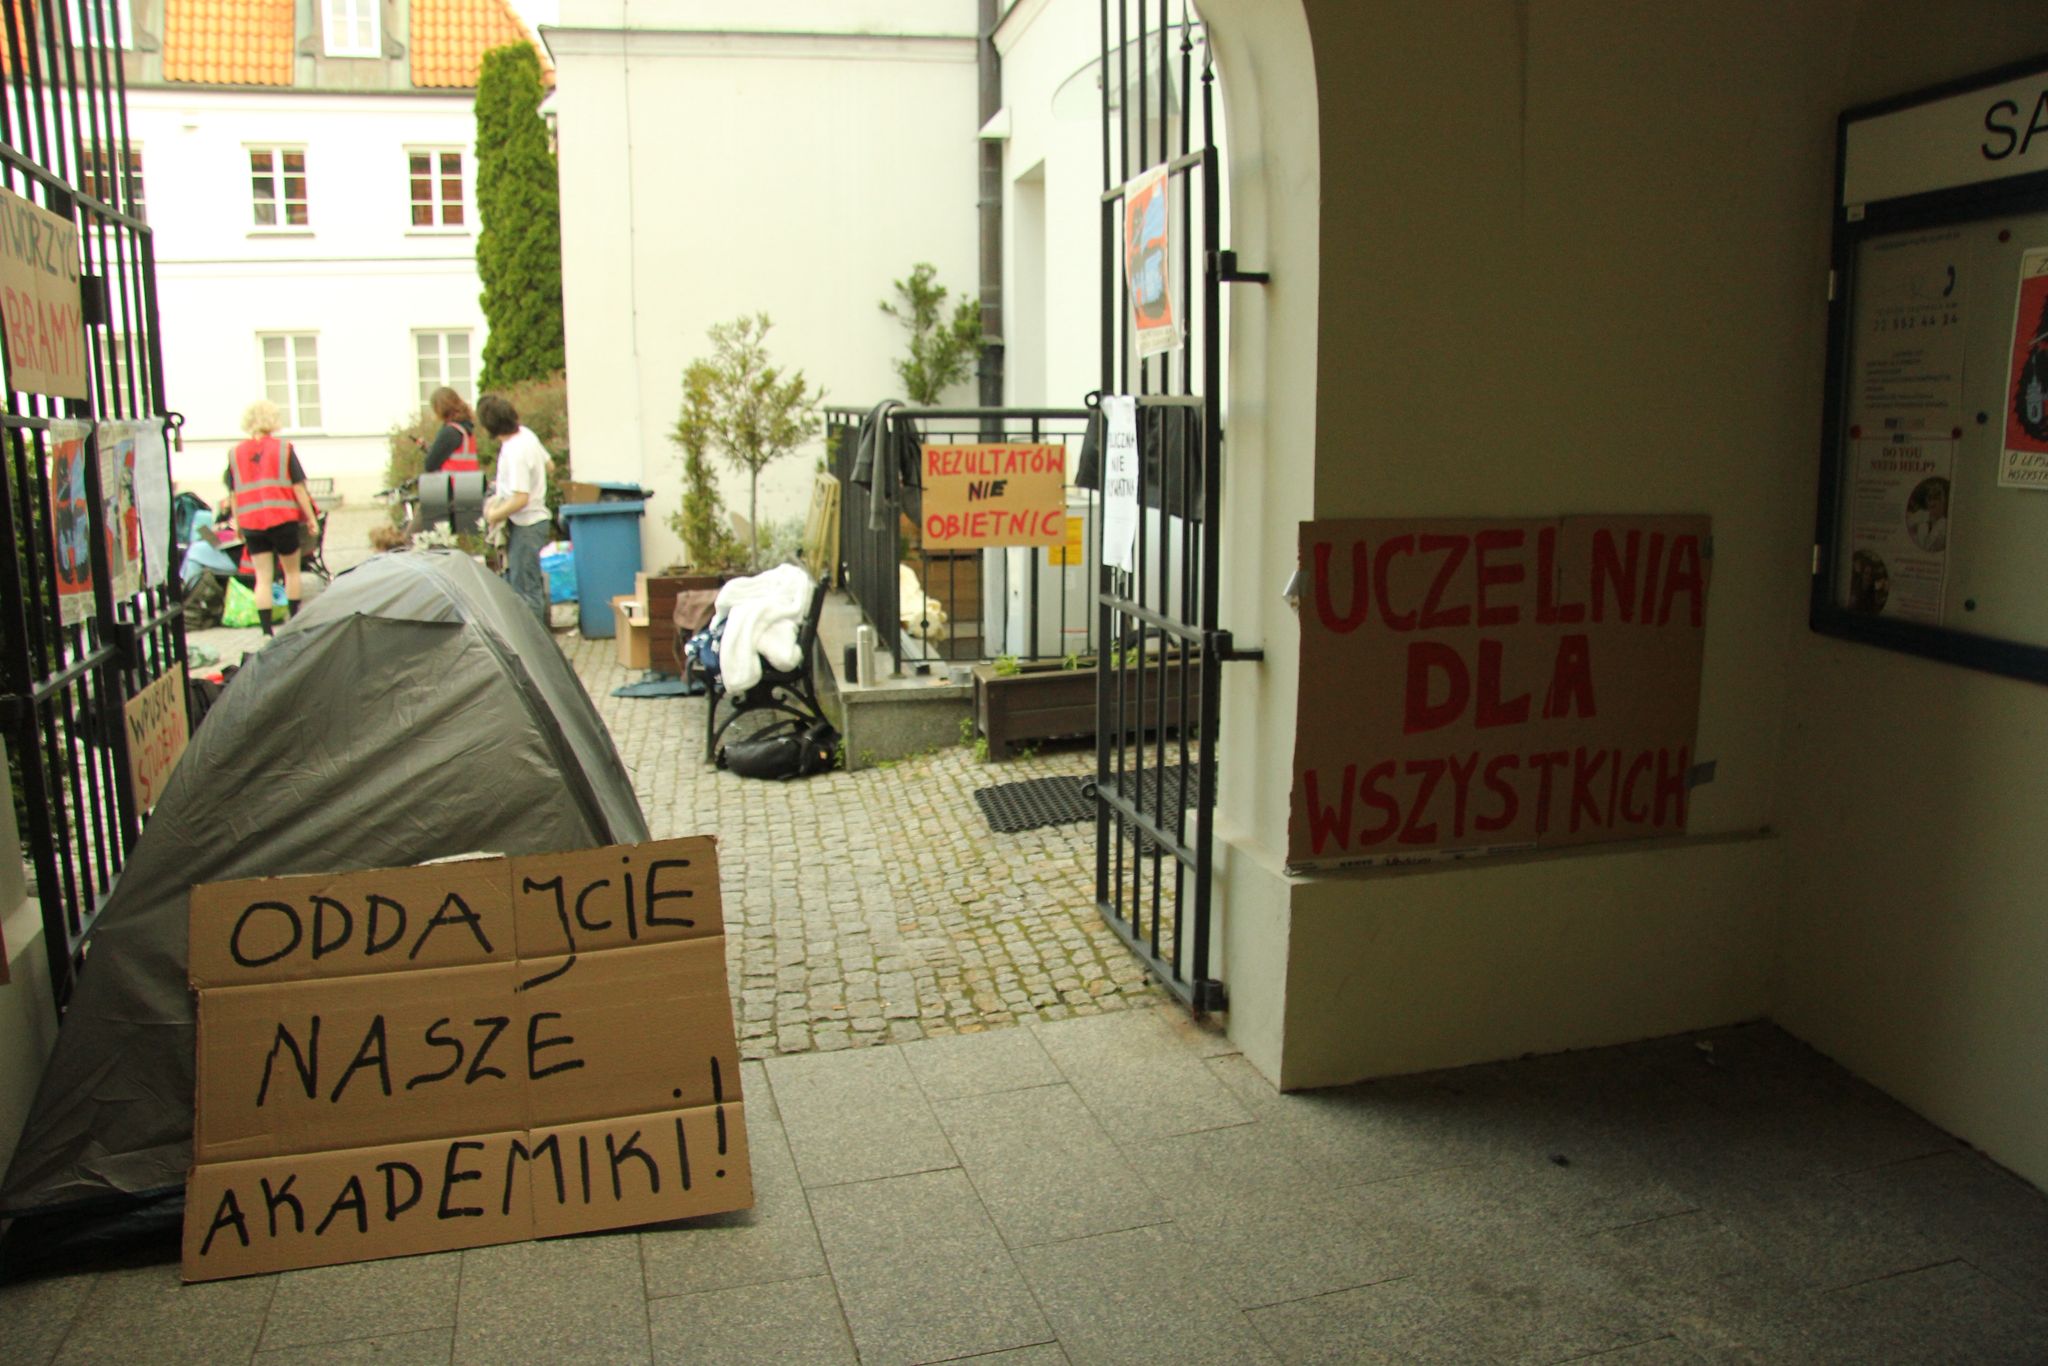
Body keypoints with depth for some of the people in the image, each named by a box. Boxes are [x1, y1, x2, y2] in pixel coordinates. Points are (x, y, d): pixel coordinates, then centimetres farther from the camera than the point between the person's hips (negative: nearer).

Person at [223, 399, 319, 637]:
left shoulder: (235, 454, 5)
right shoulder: (284, 449, -2)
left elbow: (233, 494, 7)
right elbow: (298, 487, -4)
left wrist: (237, 523, 16)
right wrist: (311, 517, 2)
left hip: (251, 522, 2)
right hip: (282, 519, -2)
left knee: (262, 578, 4)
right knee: (291, 571, 14)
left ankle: (268, 631, -1)